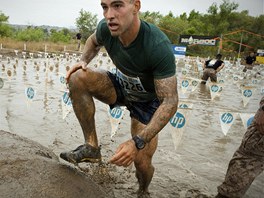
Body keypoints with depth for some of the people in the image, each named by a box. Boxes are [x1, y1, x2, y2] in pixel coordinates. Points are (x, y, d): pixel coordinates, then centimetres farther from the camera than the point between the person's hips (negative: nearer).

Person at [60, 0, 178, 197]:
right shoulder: (106, 28, -20)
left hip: (148, 100, -3)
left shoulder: (159, 47, -36)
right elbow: (94, 41, 7)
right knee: (78, 77, -22)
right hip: (121, 85, 4)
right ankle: (92, 146, -12)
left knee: (142, 162, -10)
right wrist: (83, 61, -14)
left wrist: (138, 142, -43)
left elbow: (170, 101, -34)